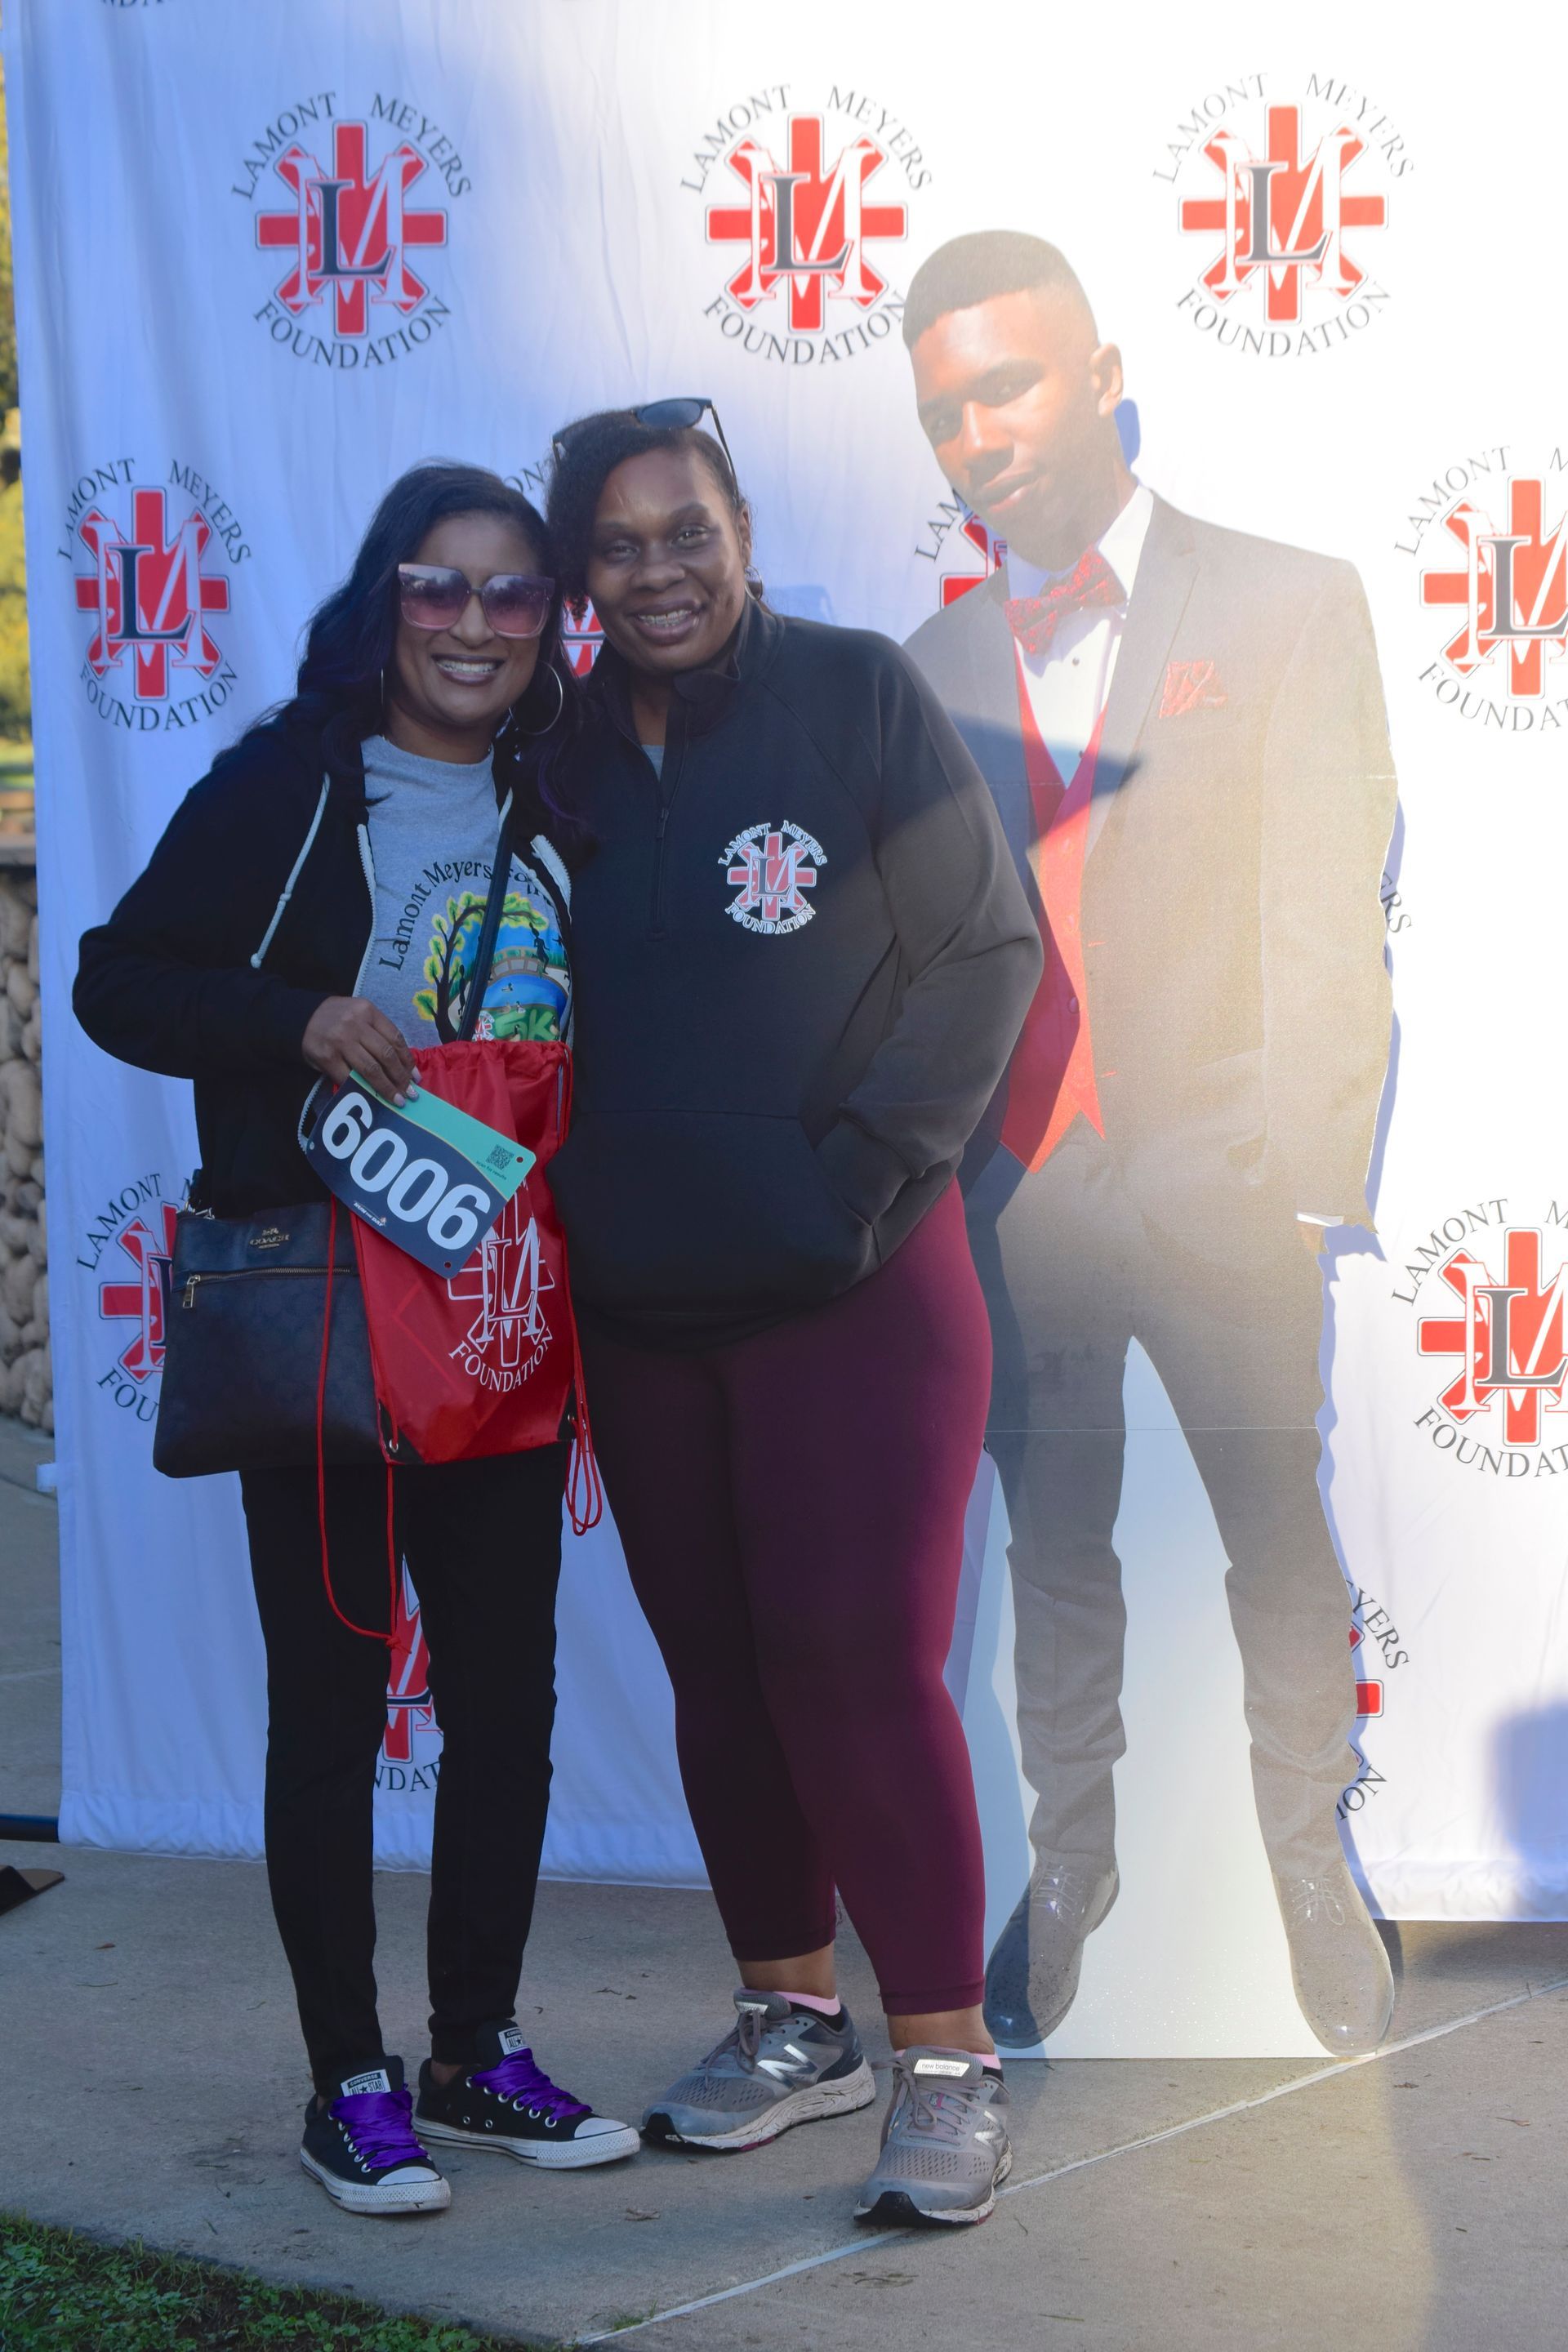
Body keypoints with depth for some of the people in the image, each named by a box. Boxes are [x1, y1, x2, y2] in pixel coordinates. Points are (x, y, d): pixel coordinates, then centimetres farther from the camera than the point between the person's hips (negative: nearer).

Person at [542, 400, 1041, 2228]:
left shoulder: (859, 697, -5)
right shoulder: (565, 756, 7)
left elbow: (986, 950, -5)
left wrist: (870, 1163, -12)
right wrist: (558, 1189, 0)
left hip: (854, 1288, -5)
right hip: (641, 1306, 5)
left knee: (857, 1656, -10)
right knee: (717, 1668, 12)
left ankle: (945, 2058, 1)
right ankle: (791, 2013, 27)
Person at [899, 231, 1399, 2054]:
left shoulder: (1290, 608, 2)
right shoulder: (934, 667, 12)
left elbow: (1329, 920, -4)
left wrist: (1306, 1169, -12)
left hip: (1215, 1180, -3)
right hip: (1012, 1192, 3)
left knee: (1281, 1551, 5)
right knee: (1053, 1551, 12)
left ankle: (1311, 1866, 21)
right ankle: (1070, 1860, 25)